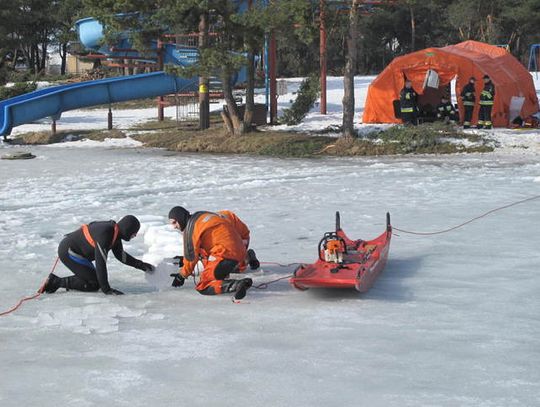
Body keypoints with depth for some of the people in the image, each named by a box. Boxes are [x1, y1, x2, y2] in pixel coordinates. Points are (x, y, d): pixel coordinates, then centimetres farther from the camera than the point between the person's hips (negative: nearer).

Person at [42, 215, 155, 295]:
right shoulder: (105, 234, -28)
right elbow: (100, 263, -29)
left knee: (90, 277, 15)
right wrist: (106, 289, -26)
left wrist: (142, 265, 9)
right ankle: (57, 282, -6)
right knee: (94, 283, -8)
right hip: (68, 251, -10)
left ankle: (55, 281, 12)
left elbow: (121, 255, 14)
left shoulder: (115, 231, 1)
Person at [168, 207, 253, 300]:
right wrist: (184, 259, 36)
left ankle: (238, 285, -26)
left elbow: (191, 255, -1)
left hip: (226, 254, -9)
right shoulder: (201, 216, 22)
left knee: (202, 287, -6)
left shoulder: (191, 226, -5)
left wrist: (182, 275, 12)